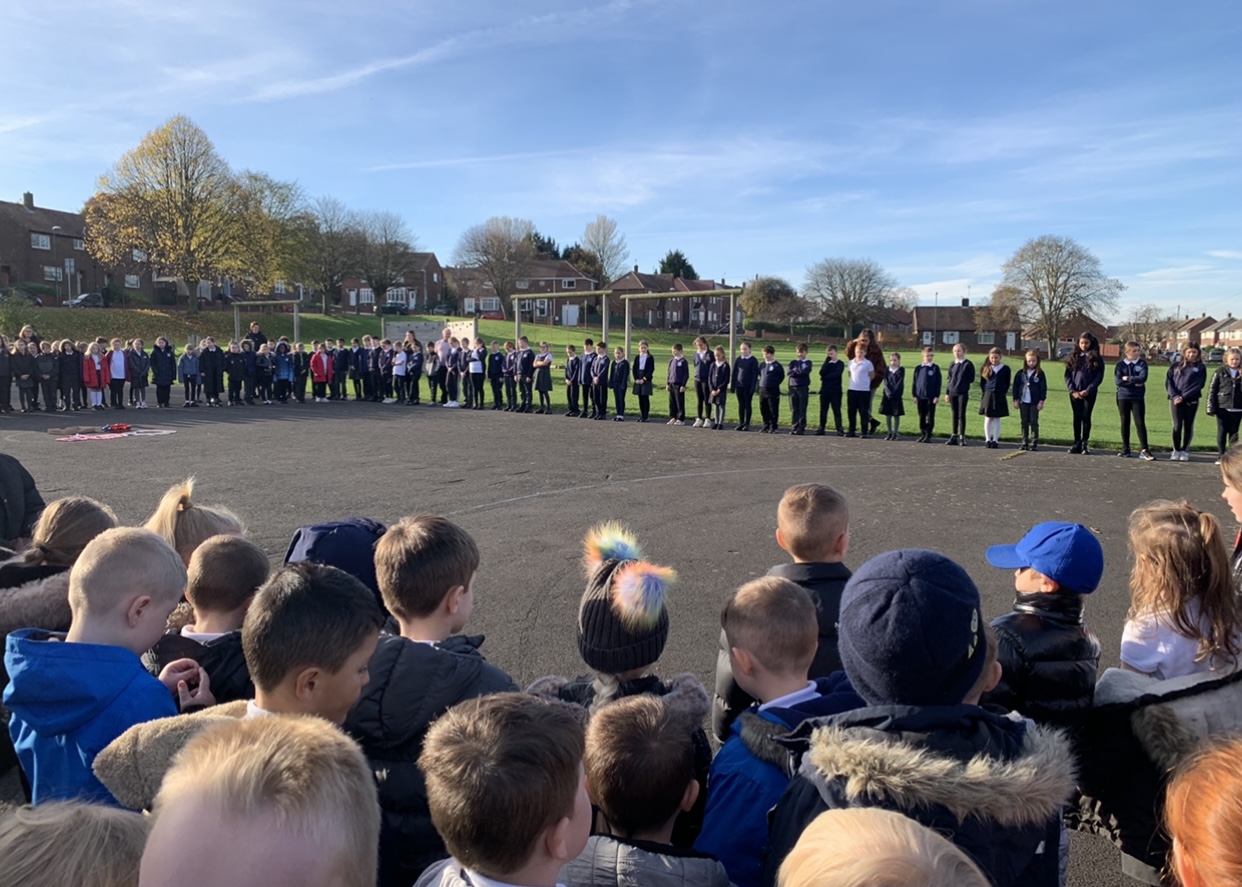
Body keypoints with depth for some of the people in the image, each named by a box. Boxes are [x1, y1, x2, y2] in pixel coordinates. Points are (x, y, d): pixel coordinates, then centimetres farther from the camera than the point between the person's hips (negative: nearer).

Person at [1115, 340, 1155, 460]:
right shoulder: (1120, 364, 2)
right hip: (1123, 397, 1)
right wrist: (1134, 382, -12)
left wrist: (1127, 379, -10)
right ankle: (1125, 449, 17)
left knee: (1140, 423, -6)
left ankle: (1144, 450, -8)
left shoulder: (1142, 363, 2)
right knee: (1125, 423, 8)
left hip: (1138, 398, -1)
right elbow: (1117, 381, -11)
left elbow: (1143, 378, -14)